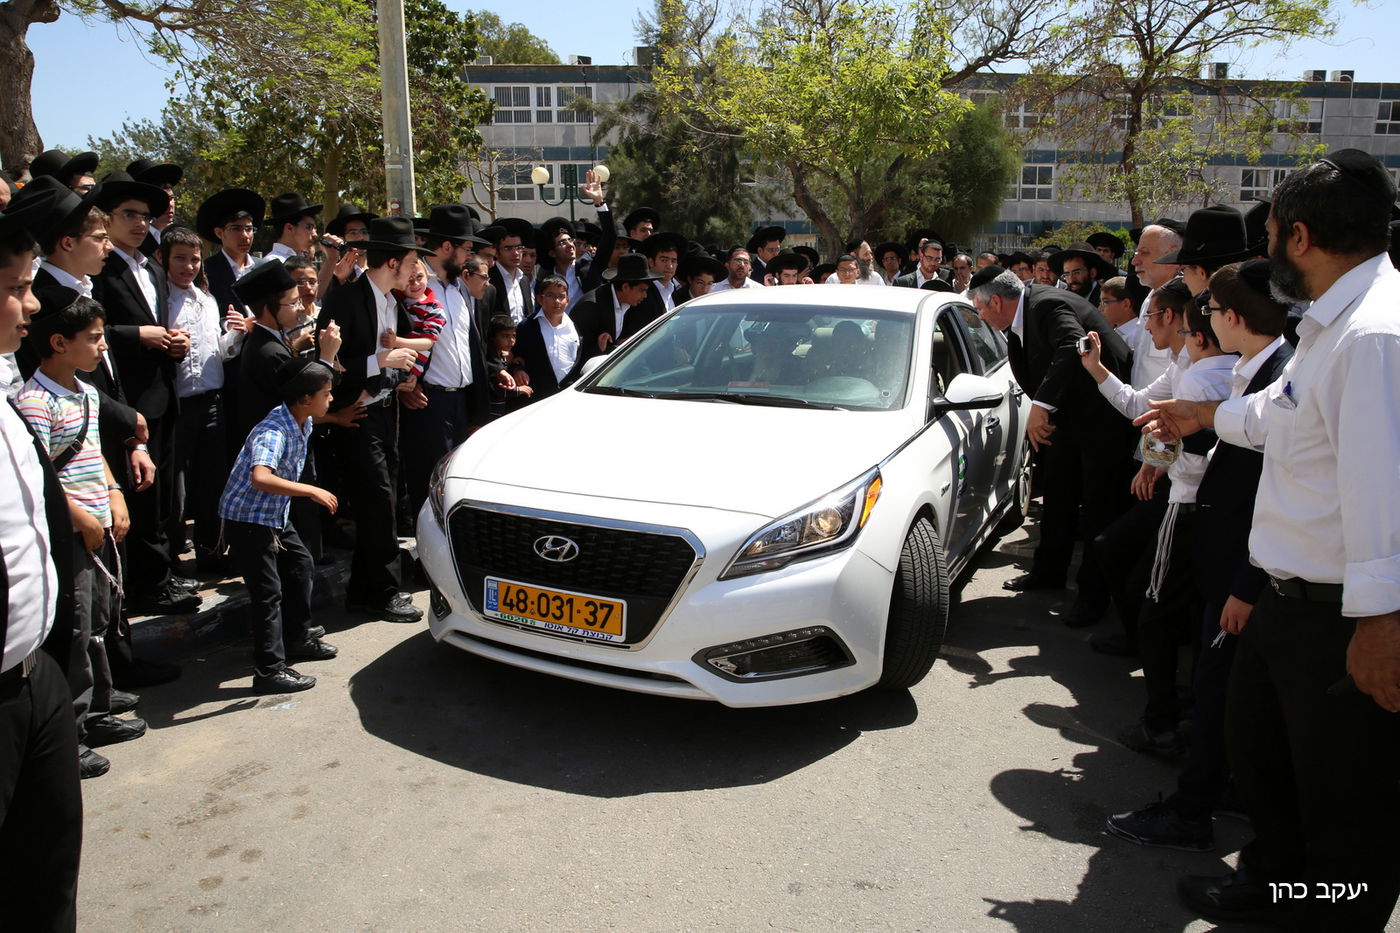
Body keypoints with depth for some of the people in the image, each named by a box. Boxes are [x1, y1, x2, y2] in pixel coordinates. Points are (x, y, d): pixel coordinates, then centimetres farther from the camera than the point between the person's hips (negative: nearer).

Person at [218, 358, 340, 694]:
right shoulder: (273, 432, -29)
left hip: (277, 516, 10)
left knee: (302, 567, 19)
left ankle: (298, 638, 36)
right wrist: (311, 490, -44)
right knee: (268, 591, -9)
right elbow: (260, 478, -45)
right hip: (248, 519, -10)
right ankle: (269, 671, -3)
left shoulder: (303, 422, 0)